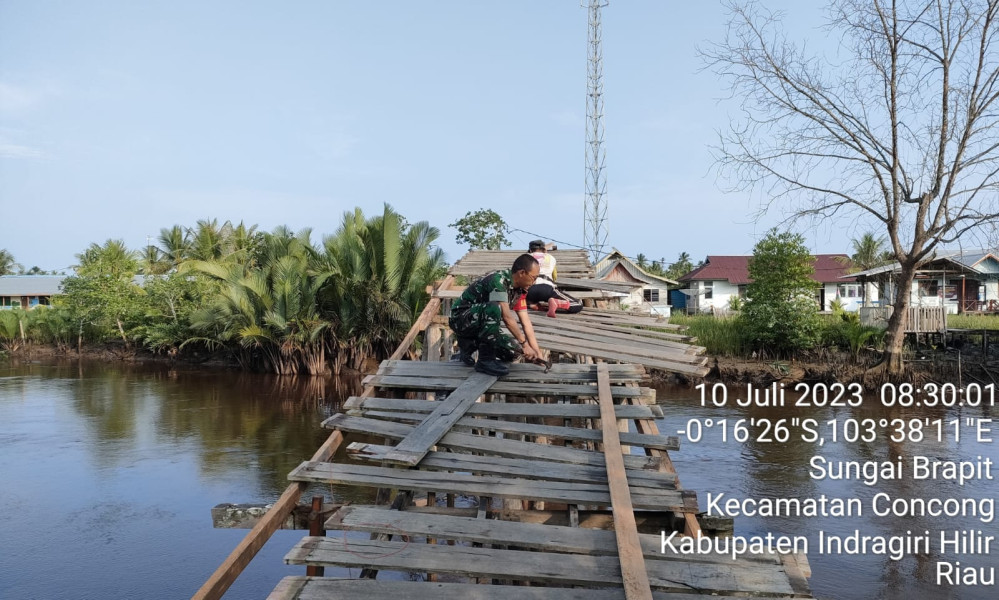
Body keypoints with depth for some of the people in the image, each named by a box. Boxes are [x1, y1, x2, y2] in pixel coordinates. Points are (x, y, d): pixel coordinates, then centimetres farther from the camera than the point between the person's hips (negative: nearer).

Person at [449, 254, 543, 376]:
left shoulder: (519, 290, 3)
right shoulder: (498, 280, -25)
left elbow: (526, 322, 1)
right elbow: (506, 317, -28)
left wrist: (537, 352, -5)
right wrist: (525, 344, -26)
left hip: (480, 324, 9)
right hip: (461, 318, -9)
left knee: (514, 351, -7)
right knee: (494, 308, -36)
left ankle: (469, 345, 12)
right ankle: (485, 360, -25)